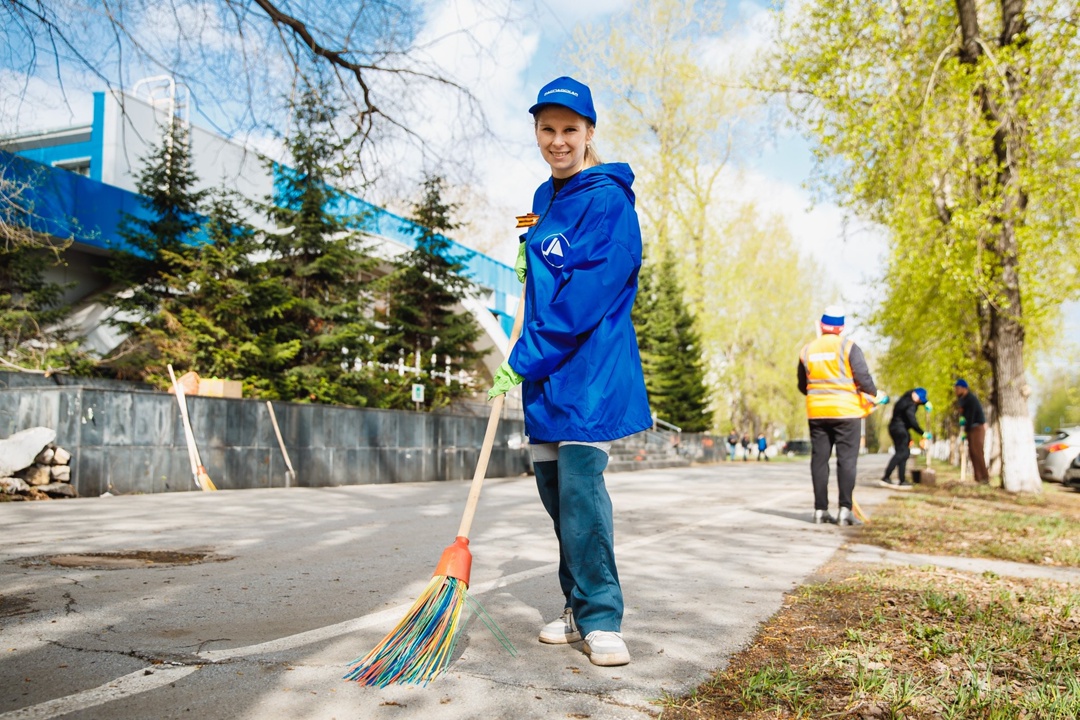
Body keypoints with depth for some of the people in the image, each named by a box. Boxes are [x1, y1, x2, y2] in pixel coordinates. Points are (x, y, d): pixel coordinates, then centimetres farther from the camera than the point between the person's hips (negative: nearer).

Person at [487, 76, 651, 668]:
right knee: (554, 487, 10)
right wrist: (527, 259, 9)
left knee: (579, 483, -13)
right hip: (545, 370, 8)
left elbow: (588, 293, -19)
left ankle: (600, 619, 0)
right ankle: (579, 608, 23)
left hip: (590, 366, -8)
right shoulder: (543, 199, 16)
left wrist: (523, 358, -17)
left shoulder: (607, 199, -9)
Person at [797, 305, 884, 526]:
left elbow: (802, 386, 15)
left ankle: (820, 509, 7)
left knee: (819, 459, 7)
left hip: (817, 412, 4)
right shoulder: (848, 347, -5)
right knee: (846, 460, 0)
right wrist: (875, 395, 7)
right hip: (846, 411, -3)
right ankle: (845, 509, -5)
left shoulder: (807, 350, 8)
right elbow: (862, 376, -11)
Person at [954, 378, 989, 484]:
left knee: (977, 452, -14)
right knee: (972, 452, 5)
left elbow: (971, 416, -20)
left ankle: (985, 478, -14)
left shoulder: (971, 399, -18)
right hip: (971, 428, 9)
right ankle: (978, 478, 6)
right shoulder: (962, 398, 11)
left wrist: (966, 429, -17)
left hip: (978, 427, -9)